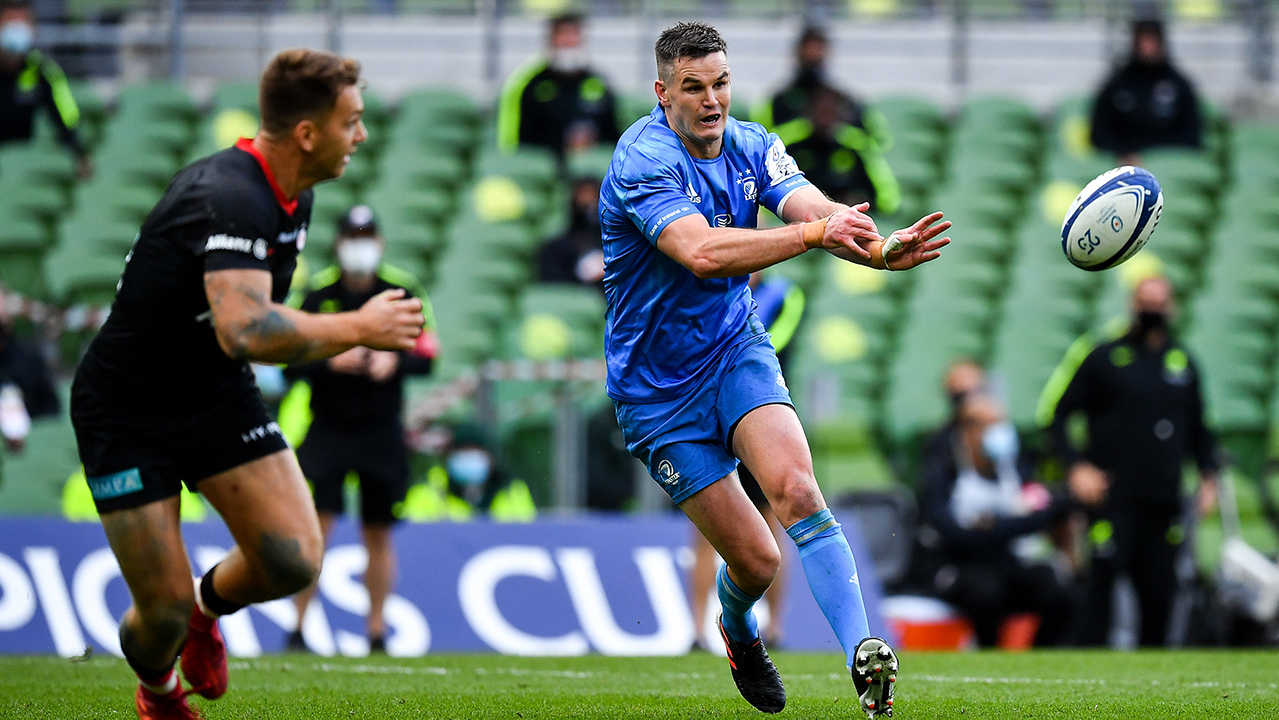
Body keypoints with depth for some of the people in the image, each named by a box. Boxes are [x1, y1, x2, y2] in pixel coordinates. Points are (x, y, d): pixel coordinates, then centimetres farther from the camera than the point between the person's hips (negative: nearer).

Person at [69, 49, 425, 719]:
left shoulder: (292, 197, 1)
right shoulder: (229, 199, -29)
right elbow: (245, 331, -43)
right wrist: (357, 327, -32)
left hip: (218, 395, 7)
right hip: (126, 408, -7)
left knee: (294, 558, -12)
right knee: (164, 611, -6)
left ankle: (210, 603, 23)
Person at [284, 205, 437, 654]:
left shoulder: (404, 291, 0)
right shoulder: (317, 292, -4)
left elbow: (426, 356, 1)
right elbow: (288, 363, -5)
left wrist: (394, 362, -19)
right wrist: (330, 362, -22)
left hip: (381, 431, 2)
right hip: (328, 427, -2)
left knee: (378, 534, 6)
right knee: (316, 523, -12)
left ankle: (376, 632, 16)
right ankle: (298, 629, -6)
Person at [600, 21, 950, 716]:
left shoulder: (751, 147, -2)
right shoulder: (643, 159, -21)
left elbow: (819, 210, -19)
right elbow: (700, 250, -37)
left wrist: (881, 249, -42)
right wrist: (812, 232, -46)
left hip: (736, 349, 4)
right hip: (658, 390, -4)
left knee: (795, 486, -24)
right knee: (756, 559, -4)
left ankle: (863, 656, -32)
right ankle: (738, 631, 32)